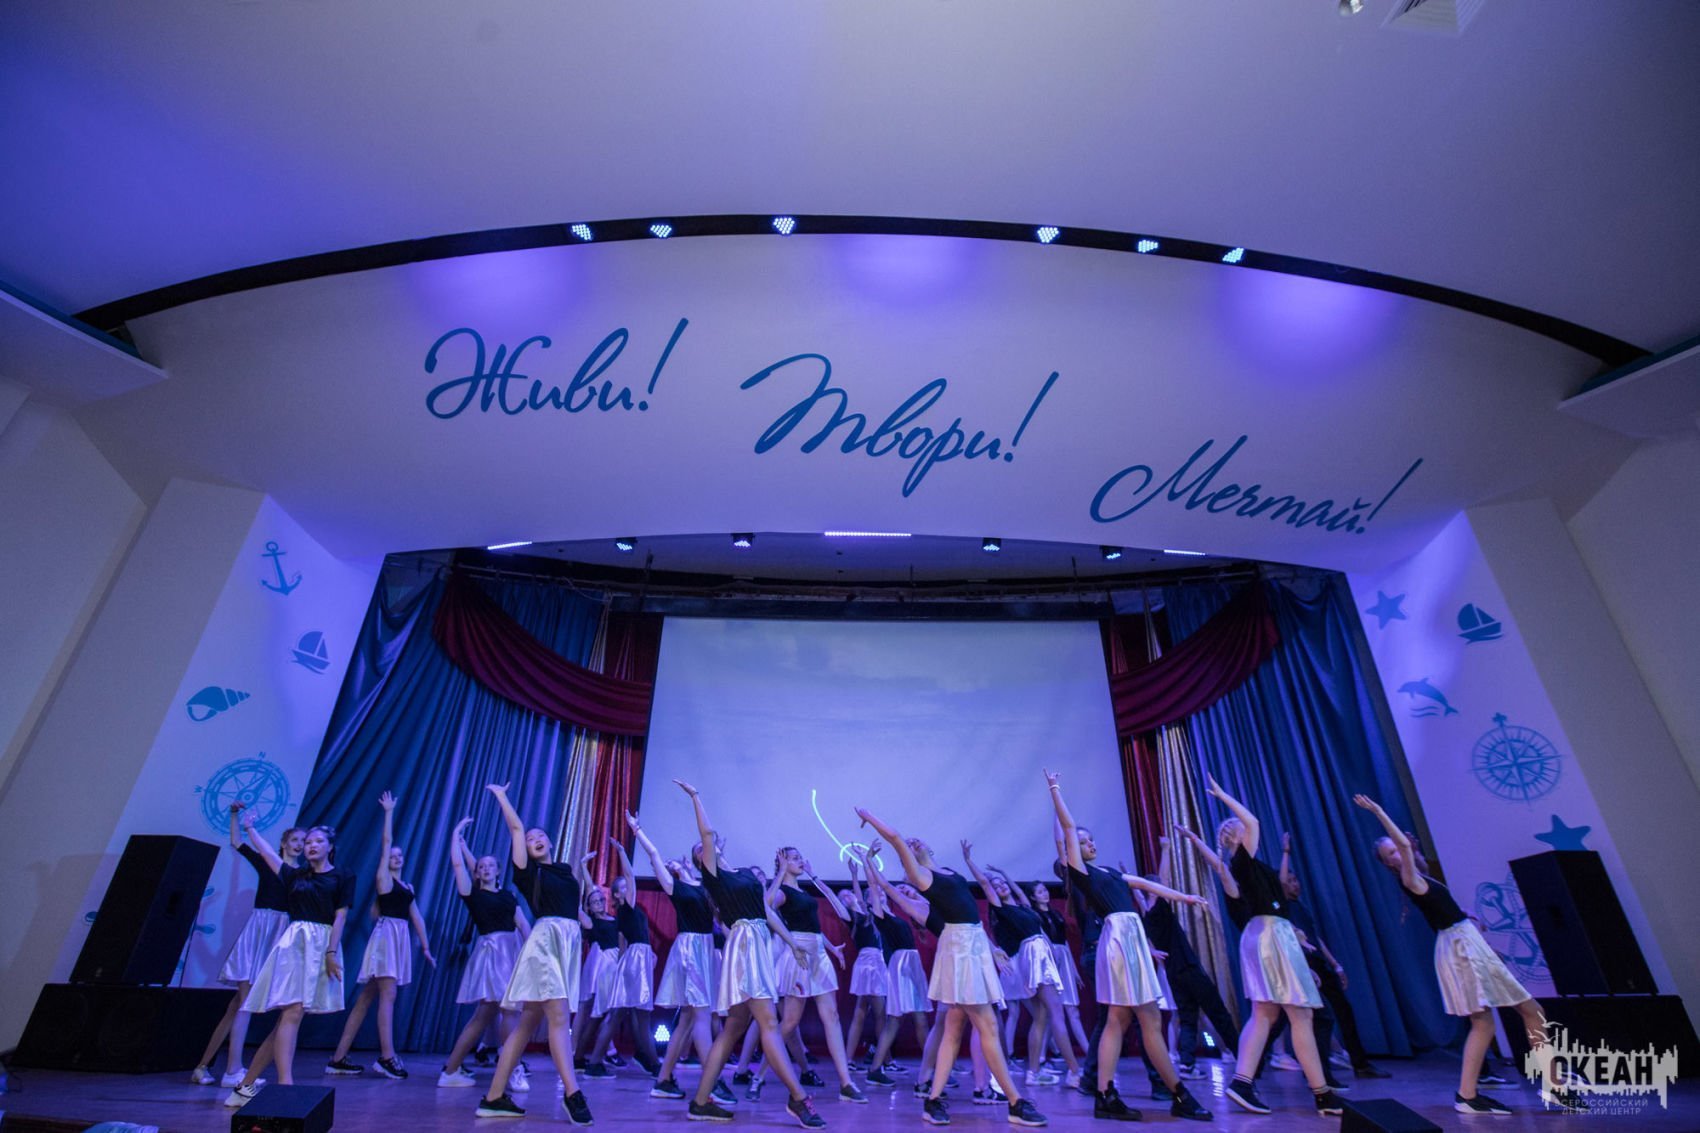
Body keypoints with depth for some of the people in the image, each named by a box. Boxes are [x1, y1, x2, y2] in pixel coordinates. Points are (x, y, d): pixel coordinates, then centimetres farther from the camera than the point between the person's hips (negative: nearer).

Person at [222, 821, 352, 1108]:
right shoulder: (296, 874, 13)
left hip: (322, 945, -1)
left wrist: (331, 952, -12)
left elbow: (340, 917, -3)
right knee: (292, 1013, -12)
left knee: (290, 1015, 0)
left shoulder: (342, 877, 4)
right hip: (293, 943, 1)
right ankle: (285, 1086, -14)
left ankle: (247, 1084, 14)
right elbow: (267, 853, 21)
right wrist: (249, 828, 27)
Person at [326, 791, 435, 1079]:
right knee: (388, 995, -10)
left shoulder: (407, 887, 19)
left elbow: (416, 918, 17)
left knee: (367, 996, 8)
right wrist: (389, 811, -4)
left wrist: (425, 947, 12)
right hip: (386, 935, -7)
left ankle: (338, 1058, 13)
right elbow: (386, 842, -5)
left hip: (401, 939, 7)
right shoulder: (383, 878, 1)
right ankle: (387, 1057, -10)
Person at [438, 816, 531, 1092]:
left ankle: (451, 1070, 19)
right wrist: (457, 833, -1)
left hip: (512, 951, 5)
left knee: (485, 1014, 9)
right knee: (509, 1010, -12)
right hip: (490, 951, -5)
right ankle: (514, 1070, -5)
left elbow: (523, 924, 10)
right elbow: (457, 863, -7)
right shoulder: (472, 894, 0)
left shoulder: (508, 895, 13)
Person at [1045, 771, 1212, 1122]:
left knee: (1117, 1021, 6)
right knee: (1150, 1019, -3)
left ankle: (1105, 1097, 8)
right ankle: (1180, 1096, 6)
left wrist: (1185, 897, 28)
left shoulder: (1109, 872, 22)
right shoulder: (1080, 870, -2)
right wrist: (1055, 790, -7)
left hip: (1132, 937, 8)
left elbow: (1149, 885, 26)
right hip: (1119, 936, -8)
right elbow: (1067, 826, -8)